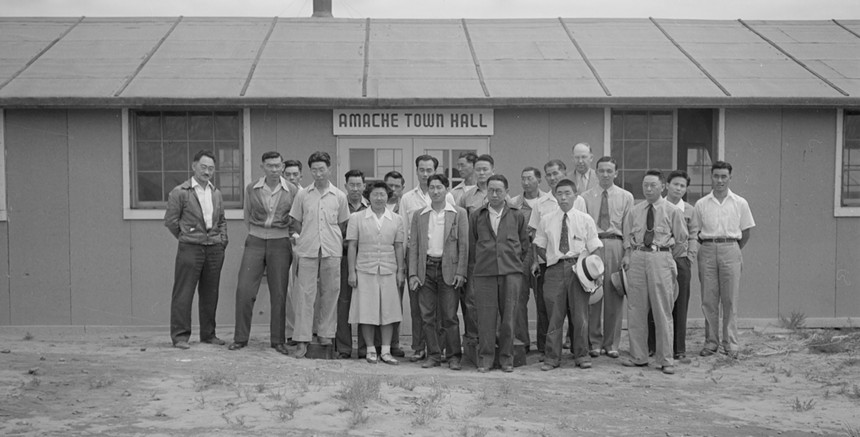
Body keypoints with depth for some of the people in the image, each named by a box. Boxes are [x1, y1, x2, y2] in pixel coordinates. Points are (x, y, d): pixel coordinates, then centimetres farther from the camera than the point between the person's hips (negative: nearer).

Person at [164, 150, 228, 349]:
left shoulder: (216, 193, 14)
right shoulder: (180, 192, -4)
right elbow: (170, 220, -2)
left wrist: (222, 240, 11)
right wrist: (186, 236, 2)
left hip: (214, 249, 5)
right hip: (190, 249, -5)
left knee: (210, 294, 10)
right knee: (183, 293, -3)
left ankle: (208, 334, 19)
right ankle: (180, 336, 3)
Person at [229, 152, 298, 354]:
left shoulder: (292, 191, -1)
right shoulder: (251, 189, 2)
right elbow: (247, 217, 15)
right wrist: (257, 233, 12)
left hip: (280, 244, -1)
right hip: (255, 242, 1)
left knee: (279, 294, 2)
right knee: (244, 290, -4)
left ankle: (278, 340, 12)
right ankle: (240, 338, 7)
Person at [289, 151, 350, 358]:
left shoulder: (339, 196, 5)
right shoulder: (302, 195, 5)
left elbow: (342, 224, 13)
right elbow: (296, 221, 11)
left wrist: (334, 241, 3)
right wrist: (307, 238, 2)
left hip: (332, 250, 1)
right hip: (307, 250, -1)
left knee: (330, 293, 6)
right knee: (305, 294, -4)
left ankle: (326, 334, 19)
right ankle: (302, 340, -2)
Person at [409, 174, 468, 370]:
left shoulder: (459, 214, 4)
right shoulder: (419, 216, 12)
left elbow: (464, 245, 1)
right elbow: (413, 246, 9)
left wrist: (460, 272, -7)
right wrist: (413, 273, 0)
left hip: (448, 269, -3)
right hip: (426, 268, 3)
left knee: (449, 316, -2)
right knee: (427, 316, 4)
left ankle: (454, 356, 8)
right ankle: (433, 355, 13)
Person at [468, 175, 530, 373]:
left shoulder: (517, 216, 10)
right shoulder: (476, 216, 9)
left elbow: (525, 245, 17)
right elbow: (471, 246, 11)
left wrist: (516, 263, 12)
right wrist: (472, 273, 8)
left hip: (511, 272, 0)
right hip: (484, 272, 0)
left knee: (509, 316, 1)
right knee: (485, 316, -2)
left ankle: (506, 357, 12)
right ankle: (485, 357, 8)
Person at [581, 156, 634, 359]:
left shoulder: (626, 197, 10)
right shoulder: (586, 197, 9)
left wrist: (628, 254, -3)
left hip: (615, 245, 0)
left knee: (614, 296, 1)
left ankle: (611, 344, 11)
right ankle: (594, 342, 11)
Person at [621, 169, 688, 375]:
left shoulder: (672, 211, 2)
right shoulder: (634, 212, 11)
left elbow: (681, 241, 10)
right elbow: (628, 237, 16)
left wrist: (666, 255, 7)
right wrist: (628, 255, 1)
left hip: (661, 259, -3)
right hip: (637, 258, 3)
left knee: (662, 311, -1)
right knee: (636, 310, 5)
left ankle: (666, 360, 6)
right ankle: (638, 356, 16)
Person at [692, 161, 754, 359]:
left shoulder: (740, 203, 5)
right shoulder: (701, 204, 6)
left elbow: (746, 232, 11)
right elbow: (696, 232, 11)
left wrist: (733, 251, 11)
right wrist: (707, 246, 4)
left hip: (730, 250, -1)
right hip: (707, 250, 1)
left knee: (730, 300, 0)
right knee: (708, 300, 3)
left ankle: (731, 344, 6)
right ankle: (711, 341, 12)